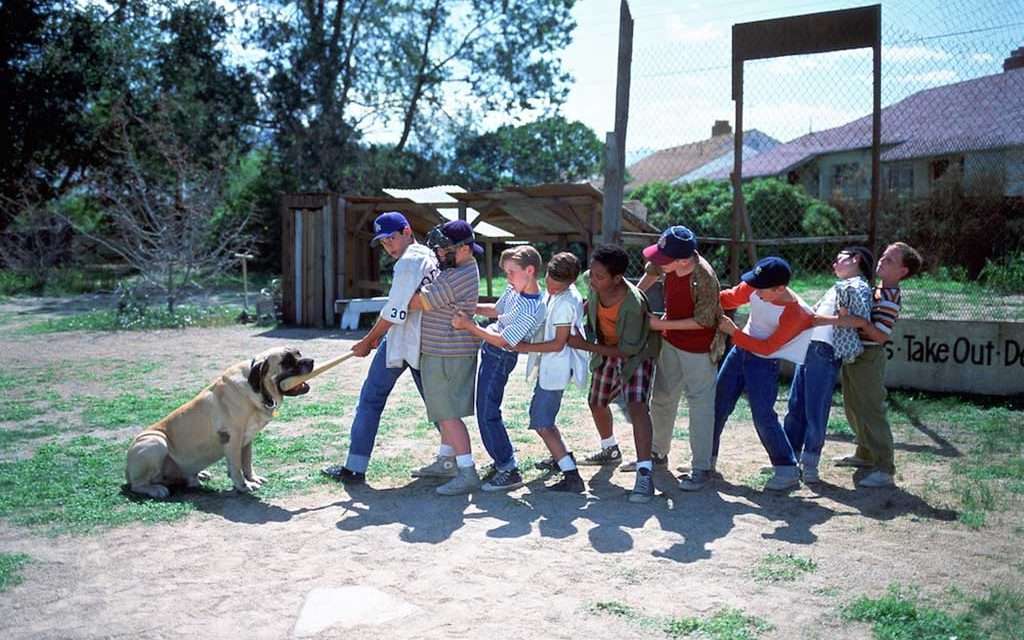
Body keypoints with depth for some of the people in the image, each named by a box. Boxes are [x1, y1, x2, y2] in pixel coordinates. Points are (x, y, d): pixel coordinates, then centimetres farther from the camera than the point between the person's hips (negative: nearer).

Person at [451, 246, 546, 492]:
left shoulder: (532, 311, -27)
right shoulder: (515, 290, 0)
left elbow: (502, 341, -25)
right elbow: (496, 311, 17)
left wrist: (469, 325, -22)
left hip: (499, 358, -9)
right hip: (489, 350, 9)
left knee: (487, 414, -7)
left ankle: (509, 471, -1)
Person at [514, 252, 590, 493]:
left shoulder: (565, 303, -22)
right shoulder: (553, 294, 6)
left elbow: (558, 344, -21)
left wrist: (526, 347, -17)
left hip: (555, 368, -10)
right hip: (548, 366, 10)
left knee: (541, 424, -9)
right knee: (541, 416, 23)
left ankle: (572, 477, -9)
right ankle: (563, 458, 40)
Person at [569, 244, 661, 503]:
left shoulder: (633, 304, -38)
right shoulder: (595, 286, -20)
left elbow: (629, 349, -30)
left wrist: (586, 345, -29)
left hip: (636, 354, -7)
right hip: (606, 351, 7)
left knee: (636, 406, -26)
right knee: (597, 404, 19)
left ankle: (645, 473, -27)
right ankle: (610, 450, 46)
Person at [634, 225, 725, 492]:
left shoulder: (704, 280, -33)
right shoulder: (668, 264, -14)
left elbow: (703, 321, -23)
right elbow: (652, 271, 11)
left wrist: (662, 324, -21)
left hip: (698, 349, -8)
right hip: (670, 341, 8)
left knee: (700, 406, 0)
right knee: (661, 399, 18)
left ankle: (701, 469, 11)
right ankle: (658, 453, 37)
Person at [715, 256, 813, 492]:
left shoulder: (795, 315, -27)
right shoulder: (755, 288, -13)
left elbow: (766, 348, -21)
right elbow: (730, 298, 4)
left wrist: (733, 332, -22)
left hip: (764, 363, -6)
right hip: (740, 350, 7)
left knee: (763, 416, -10)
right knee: (718, 405, 11)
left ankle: (788, 471, 3)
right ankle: (707, 459, 27)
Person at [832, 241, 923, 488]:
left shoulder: (890, 297, -17)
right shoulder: (876, 290, 11)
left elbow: (881, 336, -22)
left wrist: (861, 322, -34)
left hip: (869, 359, -10)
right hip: (855, 357, 10)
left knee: (871, 412, -6)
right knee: (855, 409, 20)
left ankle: (885, 470, 1)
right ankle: (865, 454, 37)